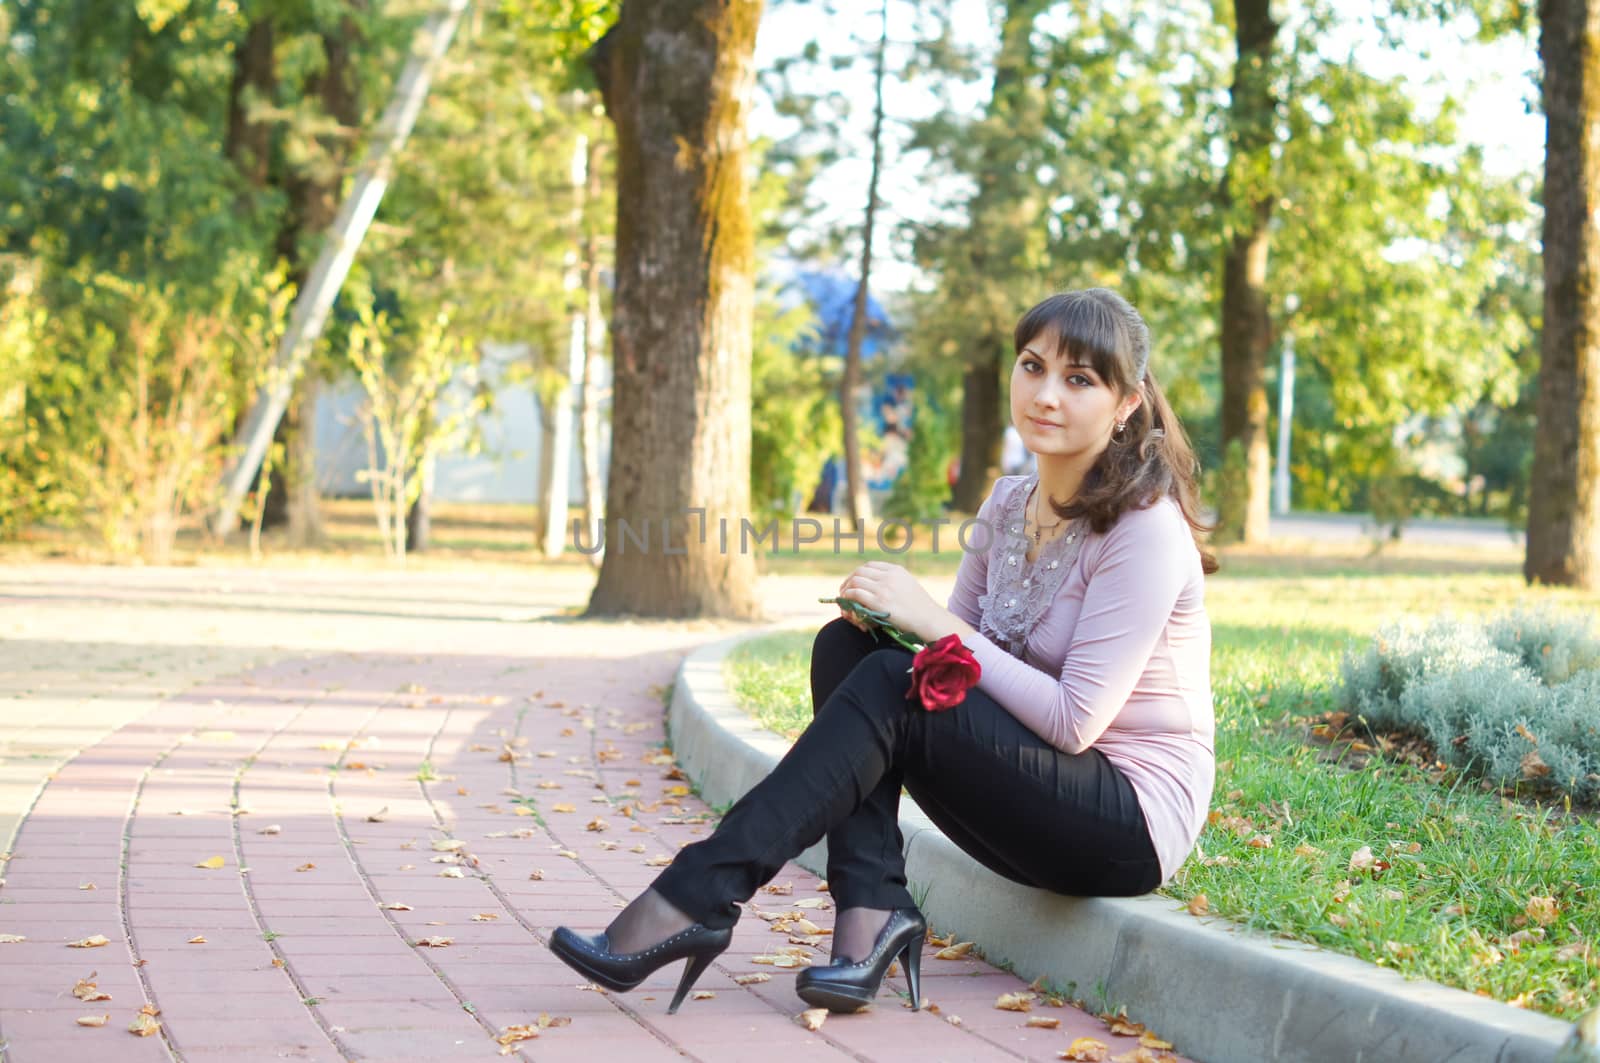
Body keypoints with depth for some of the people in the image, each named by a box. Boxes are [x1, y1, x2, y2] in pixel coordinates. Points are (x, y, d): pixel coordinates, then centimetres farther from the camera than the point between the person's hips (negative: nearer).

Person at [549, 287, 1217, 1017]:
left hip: (1131, 823, -7)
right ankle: (871, 911, -21)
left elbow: (1076, 720, -21)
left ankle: (700, 897, -27)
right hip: (1039, 809, 7)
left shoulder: (1146, 528, -16)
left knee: (890, 686, -24)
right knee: (847, 644, -10)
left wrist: (936, 623, -20)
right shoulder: (1008, 506, 7)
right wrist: (898, 621, -12)